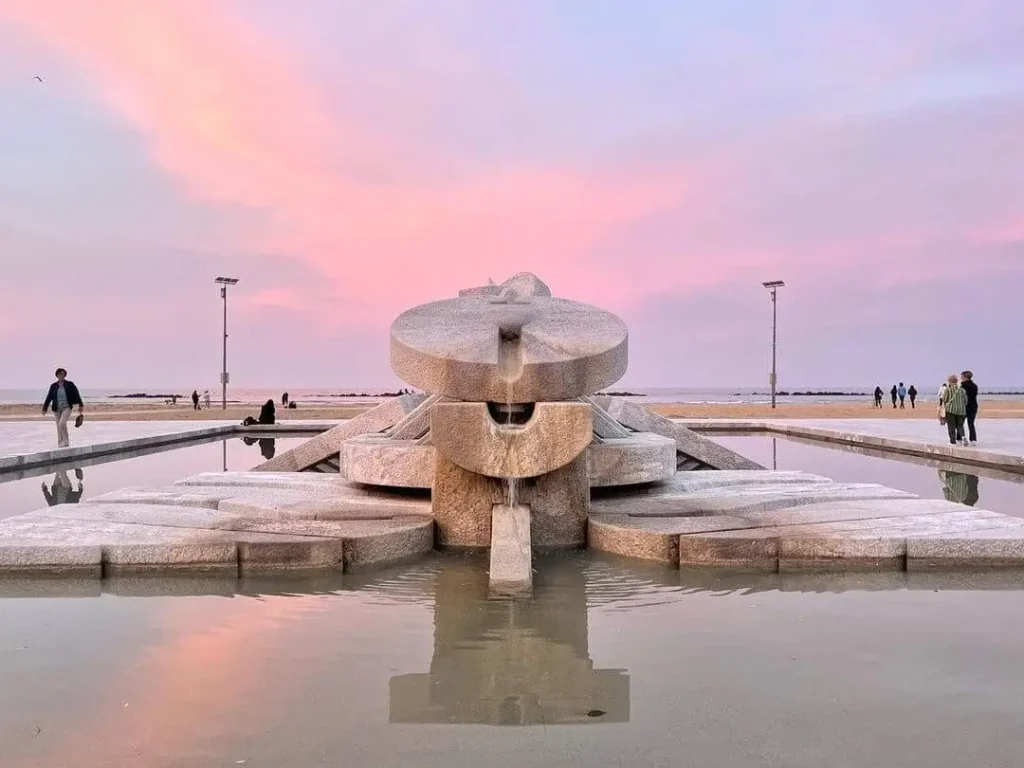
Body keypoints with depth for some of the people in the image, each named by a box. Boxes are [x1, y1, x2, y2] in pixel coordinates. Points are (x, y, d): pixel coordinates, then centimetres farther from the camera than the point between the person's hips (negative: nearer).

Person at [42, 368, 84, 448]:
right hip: (57, 409, 3)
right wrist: (45, 408, 4)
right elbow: (49, 397, 6)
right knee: (59, 426, 4)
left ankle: (66, 441, -5)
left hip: (67, 408, -3)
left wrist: (80, 405, -4)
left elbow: (76, 395, -1)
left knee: (62, 423, -20)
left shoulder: (70, 384, -3)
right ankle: (61, 443, 12)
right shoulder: (53, 386, 3)